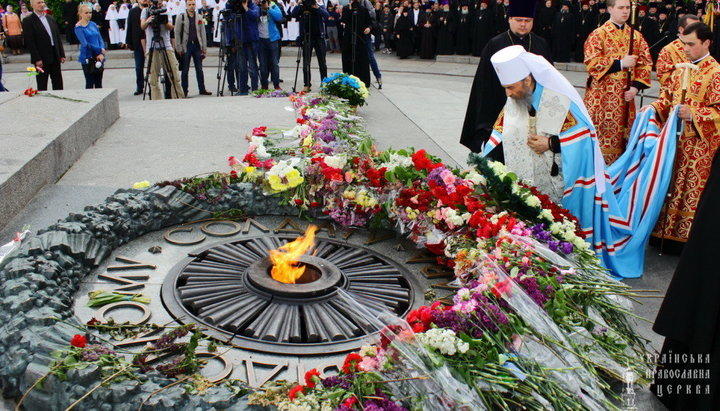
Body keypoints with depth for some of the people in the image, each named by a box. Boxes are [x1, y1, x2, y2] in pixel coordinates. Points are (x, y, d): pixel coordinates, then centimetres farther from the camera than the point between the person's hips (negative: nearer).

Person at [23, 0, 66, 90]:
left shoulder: (50, 18, 13)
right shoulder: (28, 21, -5)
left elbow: (58, 37, 14)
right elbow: (29, 42, -11)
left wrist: (62, 54, 7)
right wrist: (37, 59, -17)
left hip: (55, 57, 5)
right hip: (42, 59, -5)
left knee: (58, 84, 9)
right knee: (42, 86, 2)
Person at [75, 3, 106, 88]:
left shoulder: (93, 25, 9)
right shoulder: (78, 28, -6)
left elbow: (100, 40, 6)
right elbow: (85, 44, -14)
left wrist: (102, 54, -10)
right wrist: (100, 50, -10)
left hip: (98, 58, 5)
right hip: (88, 58, -5)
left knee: (99, 84, 9)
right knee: (90, 84, 1)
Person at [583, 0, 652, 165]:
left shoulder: (636, 36, 11)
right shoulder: (598, 34, -3)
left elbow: (646, 63, 10)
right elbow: (591, 62, -13)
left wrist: (636, 86, -4)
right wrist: (620, 63, -15)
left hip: (625, 96, 5)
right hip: (602, 95, -4)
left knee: (621, 138, 8)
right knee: (598, 137, -4)